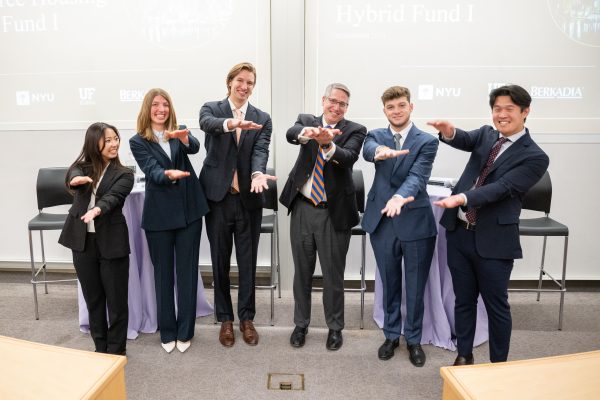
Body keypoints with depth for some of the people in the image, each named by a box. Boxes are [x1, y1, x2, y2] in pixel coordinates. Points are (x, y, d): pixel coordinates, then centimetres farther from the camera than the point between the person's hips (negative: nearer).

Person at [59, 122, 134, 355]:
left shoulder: (123, 174, -1)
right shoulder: (83, 166, 5)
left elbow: (113, 197, -19)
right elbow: (72, 176, -18)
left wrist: (97, 210, -41)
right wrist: (77, 179, -43)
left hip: (111, 242, -2)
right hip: (83, 241, 3)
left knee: (116, 299, 4)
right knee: (93, 298, 14)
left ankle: (116, 350, 21)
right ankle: (100, 348, 30)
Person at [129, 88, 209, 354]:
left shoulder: (179, 132, 6)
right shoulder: (138, 142, 1)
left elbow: (194, 148, -15)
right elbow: (152, 172, -12)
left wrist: (184, 138, -38)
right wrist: (168, 174, -35)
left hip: (189, 210, 1)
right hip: (159, 214, -1)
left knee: (187, 271, 6)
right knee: (163, 273, 9)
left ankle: (185, 331, 20)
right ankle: (167, 332, 25)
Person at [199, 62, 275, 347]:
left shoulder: (262, 119, 6)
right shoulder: (212, 109, 3)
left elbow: (261, 150, -9)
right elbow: (207, 123, -21)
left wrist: (258, 173, -31)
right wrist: (232, 123, -43)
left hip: (248, 198, 1)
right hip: (218, 196, -1)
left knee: (248, 261, 9)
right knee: (220, 261, 10)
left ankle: (247, 318, 25)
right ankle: (225, 319, 26)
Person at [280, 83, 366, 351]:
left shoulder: (355, 131, -1)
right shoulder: (307, 120, 5)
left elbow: (349, 158, -21)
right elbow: (291, 133, -18)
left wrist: (328, 145, -41)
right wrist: (308, 133, -41)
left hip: (334, 212, -2)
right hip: (302, 208, 2)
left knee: (333, 274, 9)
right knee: (302, 271, 14)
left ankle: (335, 327, 30)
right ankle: (301, 324, 33)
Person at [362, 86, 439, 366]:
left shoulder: (427, 141, -3)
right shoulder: (376, 136, 4)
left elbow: (418, 175, -18)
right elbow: (368, 151, -20)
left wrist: (400, 196, -39)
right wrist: (380, 151, -45)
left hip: (415, 221, -2)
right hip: (382, 221, 2)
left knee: (415, 286, 11)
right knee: (389, 284, 16)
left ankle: (413, 339, 32)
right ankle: (391, 335, 35)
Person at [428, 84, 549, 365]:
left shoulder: (535, 157, -9)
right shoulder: (486, 134, 8)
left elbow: (502, 188, -21)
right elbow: (465, 141, -11)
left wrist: (463, 198, -36)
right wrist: (449, 132, -35)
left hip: (493, 240, -5)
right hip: (459, 232, 5)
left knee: (496, 306, 10)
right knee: (464, 300, 17)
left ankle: (498, 365, 30)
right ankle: (464, 356, 34)